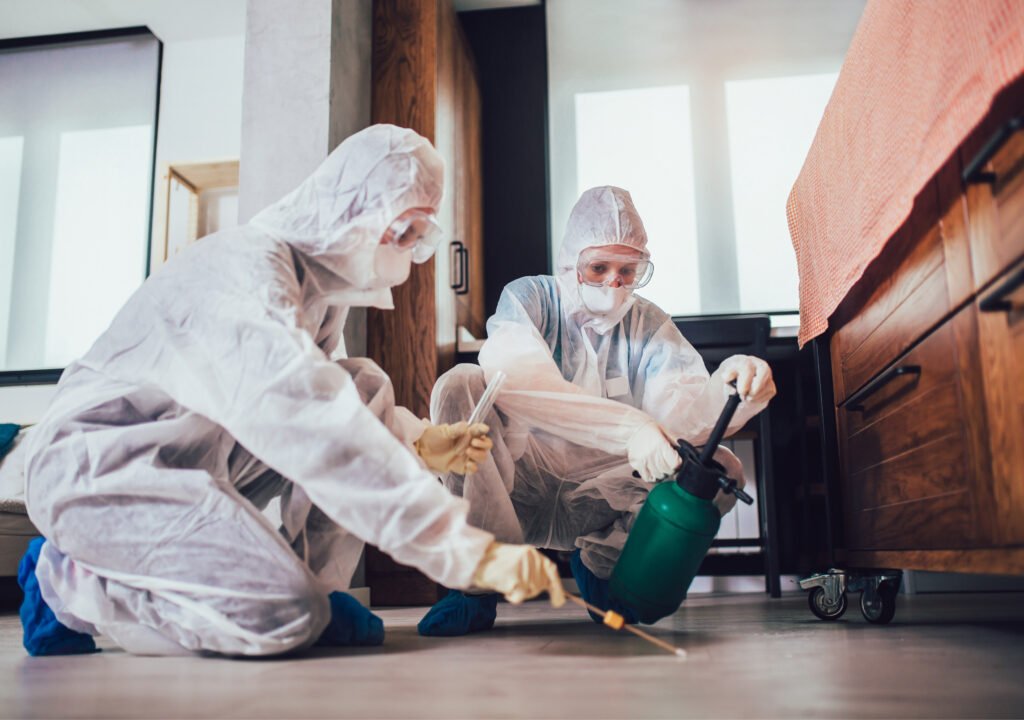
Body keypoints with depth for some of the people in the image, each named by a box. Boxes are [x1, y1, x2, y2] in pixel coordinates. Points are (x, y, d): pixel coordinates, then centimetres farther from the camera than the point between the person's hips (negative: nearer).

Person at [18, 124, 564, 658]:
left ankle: (316, 591, -1)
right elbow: (323, 435, -39)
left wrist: (421, 443, -2)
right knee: (286, 617, -25)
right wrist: (471, 552, -40)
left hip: (189, 460, 9)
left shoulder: (317, 273, 3)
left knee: (367, 386, 0)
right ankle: (66, 582, -3)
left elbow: (323, 395, 15)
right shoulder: (247, 275, -27)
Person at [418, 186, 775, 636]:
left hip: (601, 495, 3)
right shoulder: (528, 298, -4)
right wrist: (627, 426, -39)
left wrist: (728, 387, -35)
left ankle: (599, 563, 3)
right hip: (521, 487, -2)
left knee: (723, 470, -18)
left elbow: (686, 407, -11)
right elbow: (518, 380, -27)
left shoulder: (648, 324, 7)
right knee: (461, 385, -27)